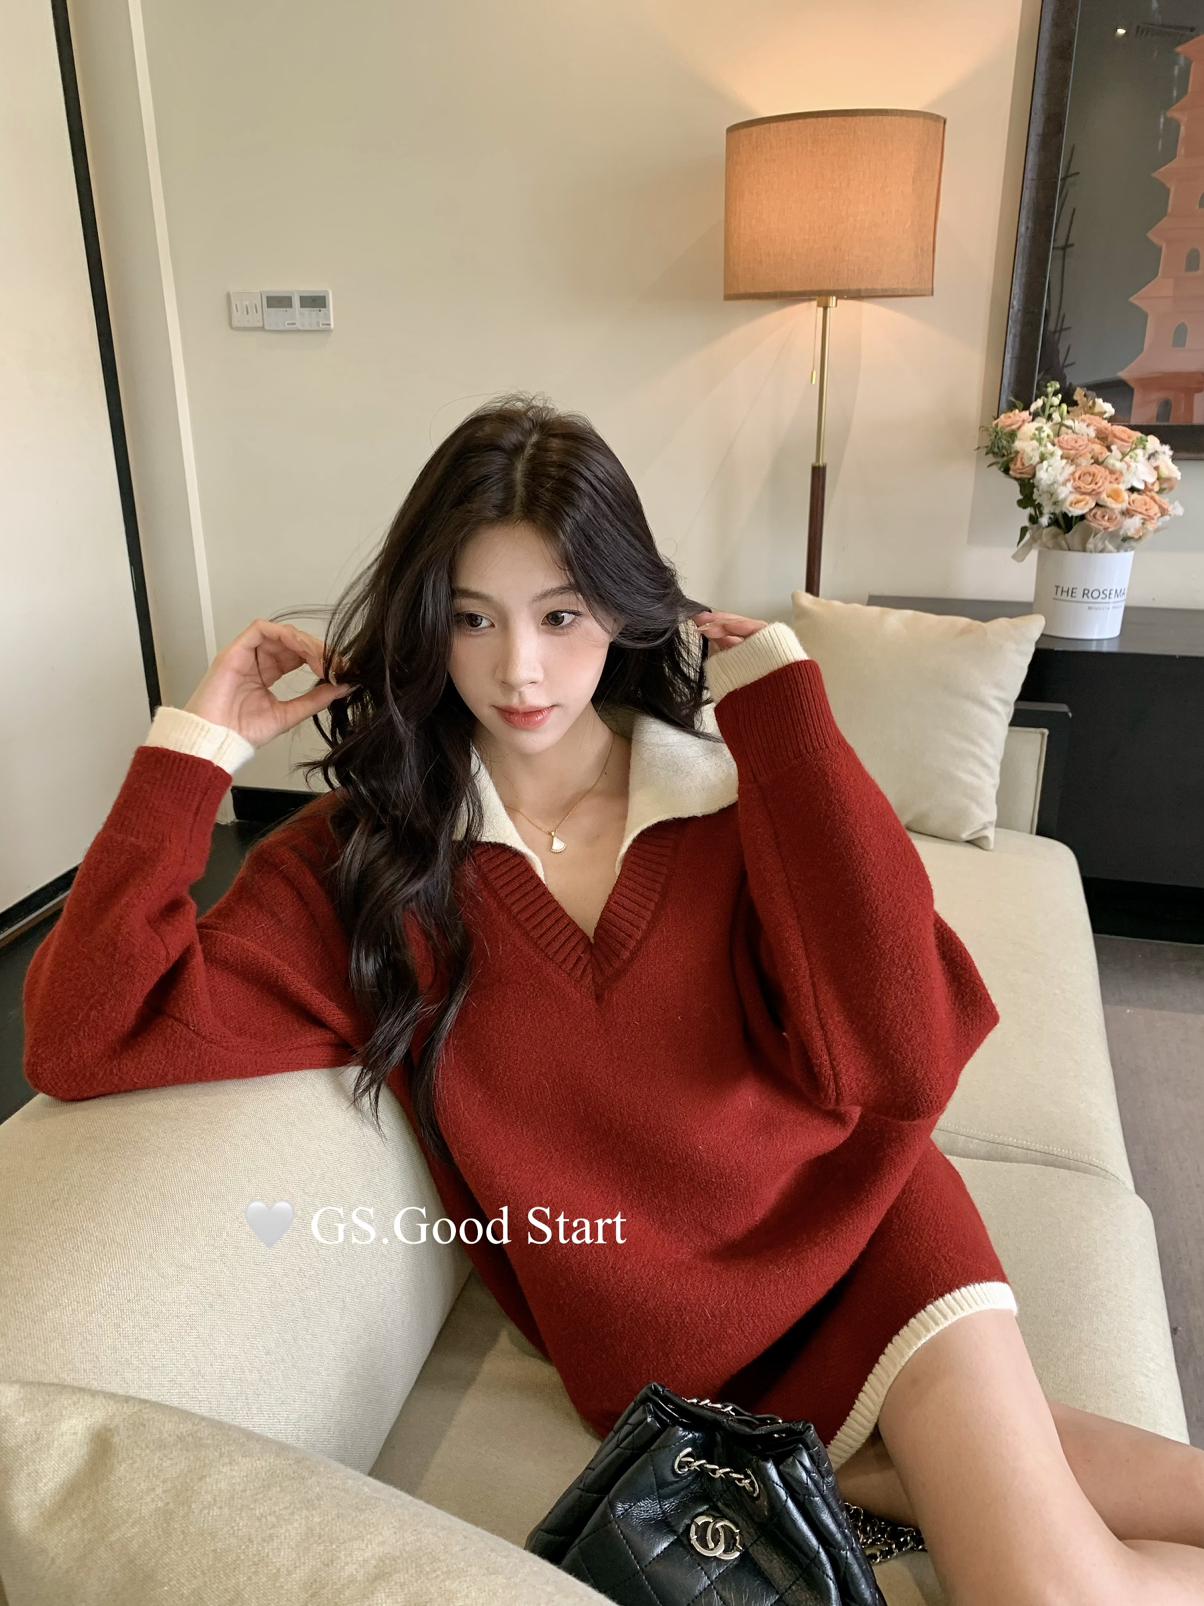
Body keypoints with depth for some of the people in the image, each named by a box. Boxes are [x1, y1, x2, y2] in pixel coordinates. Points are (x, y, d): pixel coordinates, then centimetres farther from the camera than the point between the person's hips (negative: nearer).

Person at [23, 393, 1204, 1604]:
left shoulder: (737, 791, -5)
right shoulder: (366, 855, -6)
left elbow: (899, 1057, -20)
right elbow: (87, 1039, -14)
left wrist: (782, 707, -18)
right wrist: (200, 744, -15)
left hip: (861, 1230, 1)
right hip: (687, 1353, 0)